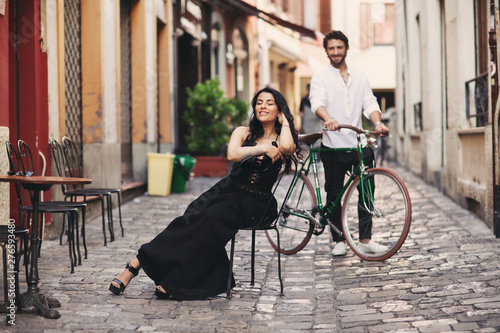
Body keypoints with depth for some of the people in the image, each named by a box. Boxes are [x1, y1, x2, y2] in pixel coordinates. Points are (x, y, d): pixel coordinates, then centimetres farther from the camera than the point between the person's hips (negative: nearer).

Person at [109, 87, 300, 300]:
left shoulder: (281, 140, 5)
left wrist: (285, 121, -5)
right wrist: (263, 148, -10)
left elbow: (287, 148, -23)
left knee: (211, 219, -30)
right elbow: (232, 154, -12)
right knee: (191, 221, -25)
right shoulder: (243, 133, 10)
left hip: (257, 205, -3)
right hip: (228, 192, 3)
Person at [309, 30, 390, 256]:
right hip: (333, 145, -3)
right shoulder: (320, 78, 3)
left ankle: (365, 239, 8)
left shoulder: (360, 77, 14)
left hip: (359, 143, 3)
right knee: (334, 194, 2)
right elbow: (317, 102, -15)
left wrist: (378, 122, -18)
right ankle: (339, 240, 12)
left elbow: (370, 103, 4)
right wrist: (328, 118, -37)